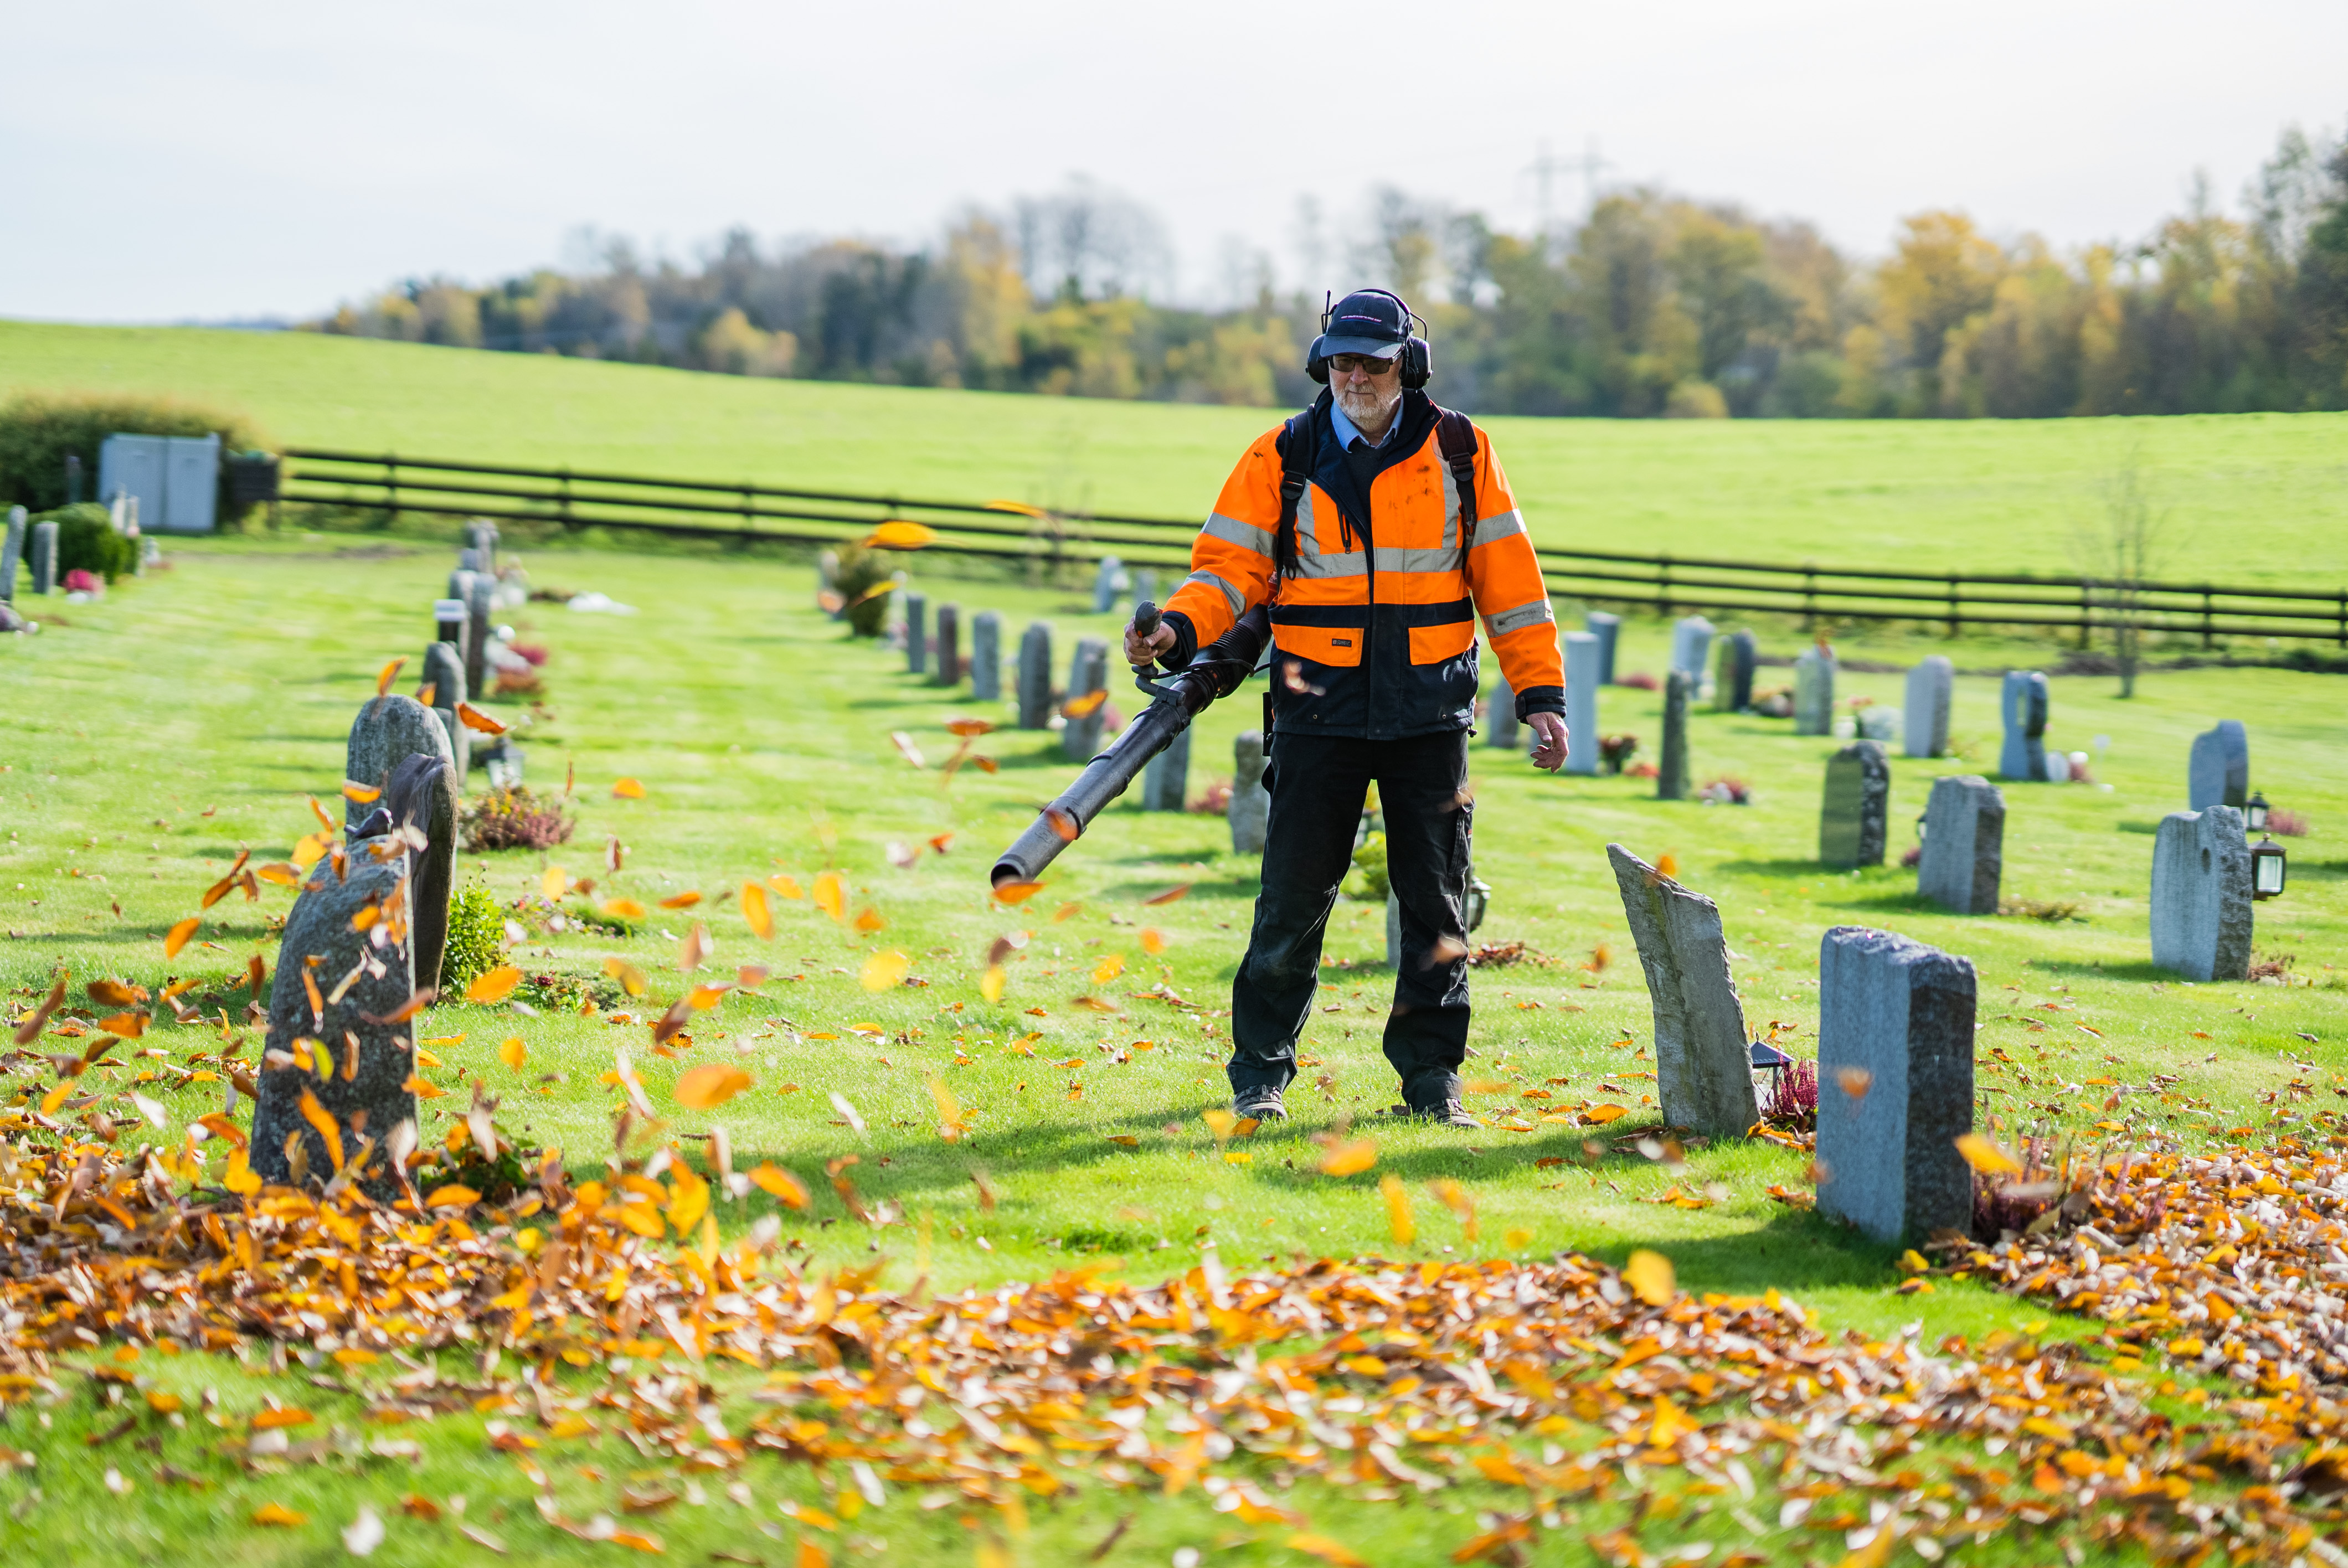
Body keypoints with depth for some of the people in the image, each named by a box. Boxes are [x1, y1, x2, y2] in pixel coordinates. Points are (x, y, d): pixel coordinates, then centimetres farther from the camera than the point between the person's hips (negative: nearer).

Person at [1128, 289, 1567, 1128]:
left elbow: (1508, 578, 6)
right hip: (1320, 708, -1)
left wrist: (1540, 695, 2)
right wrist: (1178, 629, -20)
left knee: (1435, 900, 4)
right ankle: (1259, 1072, 11)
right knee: (1294, 895, -2)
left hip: (1430, 713, 1)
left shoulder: (1459, 453, 4)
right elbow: (1230, 565, 0)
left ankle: (1431, 1075, 14)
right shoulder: (1281, 459, 3)